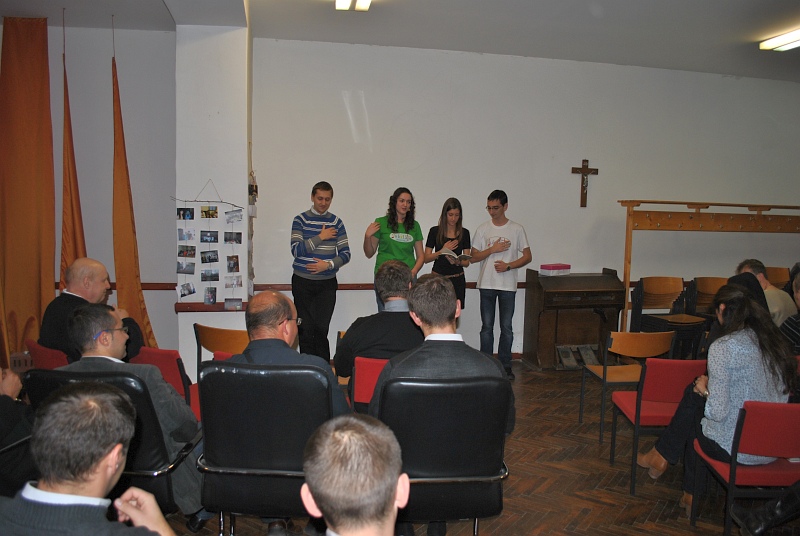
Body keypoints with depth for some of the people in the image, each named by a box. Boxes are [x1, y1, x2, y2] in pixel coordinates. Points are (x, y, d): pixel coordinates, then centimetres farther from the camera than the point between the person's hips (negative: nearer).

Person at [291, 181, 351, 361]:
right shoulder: (300, 220, 1)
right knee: (306, 328, 1)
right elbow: (296, 250, -10)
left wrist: (328, 264, -12)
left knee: (322, 328, -2)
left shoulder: (336, 222, 7)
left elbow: (345, 254, 4)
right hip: (303, 282, -1)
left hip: (327, 283, 1)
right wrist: (320, 237, -11)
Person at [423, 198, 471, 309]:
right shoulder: (435, 231, 1)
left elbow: (467, 262, 5)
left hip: (457, 280, 2)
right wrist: (442, 251, -15)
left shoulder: (464, 233, 6)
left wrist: (457, 261, -16)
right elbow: (426, 258, 0)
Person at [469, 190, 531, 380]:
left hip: (508, 286, -1)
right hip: (487, 284, 1)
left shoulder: (517, 229, 1)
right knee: (487, 327, 6)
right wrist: (492, 249, -12)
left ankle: (505, 365, 15)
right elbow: (474, 257, 3)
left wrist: (508, 266, -13)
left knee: (507, 328, 5)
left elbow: (527, 256, 2)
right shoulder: (483, 229, 4)